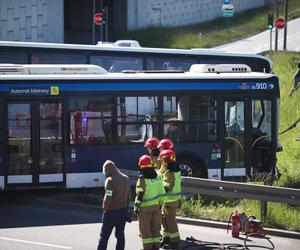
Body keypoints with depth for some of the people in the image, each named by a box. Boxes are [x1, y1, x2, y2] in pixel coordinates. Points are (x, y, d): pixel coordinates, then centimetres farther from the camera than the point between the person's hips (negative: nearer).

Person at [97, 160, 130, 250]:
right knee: (120, 235, 11)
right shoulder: (126, 178, 6)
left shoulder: (110, 180, -17)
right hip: (123, 211, 7)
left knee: (104, 236, 1)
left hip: (111, 212, -7)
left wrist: (105, 208, -7)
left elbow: (108, 198, -21)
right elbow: (128, 196, 12)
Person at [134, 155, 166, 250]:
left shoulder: (142, 179, -17)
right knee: (155, 228, 14)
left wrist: (136, 207, -11)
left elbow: (140, 195, -18)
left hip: (145, 207, -6)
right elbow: (162, 192, 7)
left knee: (145, 229, 3)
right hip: (156, 206, 6)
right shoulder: (158, 177, 2)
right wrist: (160, 203, 17)